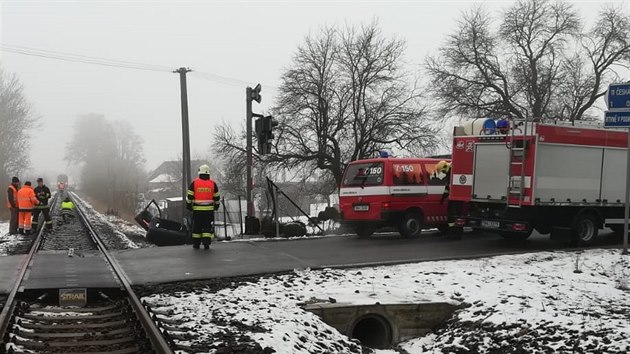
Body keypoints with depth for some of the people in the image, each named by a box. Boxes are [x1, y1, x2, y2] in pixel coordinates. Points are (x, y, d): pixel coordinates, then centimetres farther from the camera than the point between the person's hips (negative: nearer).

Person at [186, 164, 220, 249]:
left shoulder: (194, 183, -2)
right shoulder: (212, 183, 2)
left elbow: (189, 196, 0)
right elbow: (217, 197, 9)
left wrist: (188, 205, 10)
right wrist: (216, 206, 22)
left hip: (197, 209, 0)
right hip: (209, 209, 0)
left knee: (197, 226, 9)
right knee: (207, 226, 3)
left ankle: (196, 243, 13)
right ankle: (206, 243, -6)